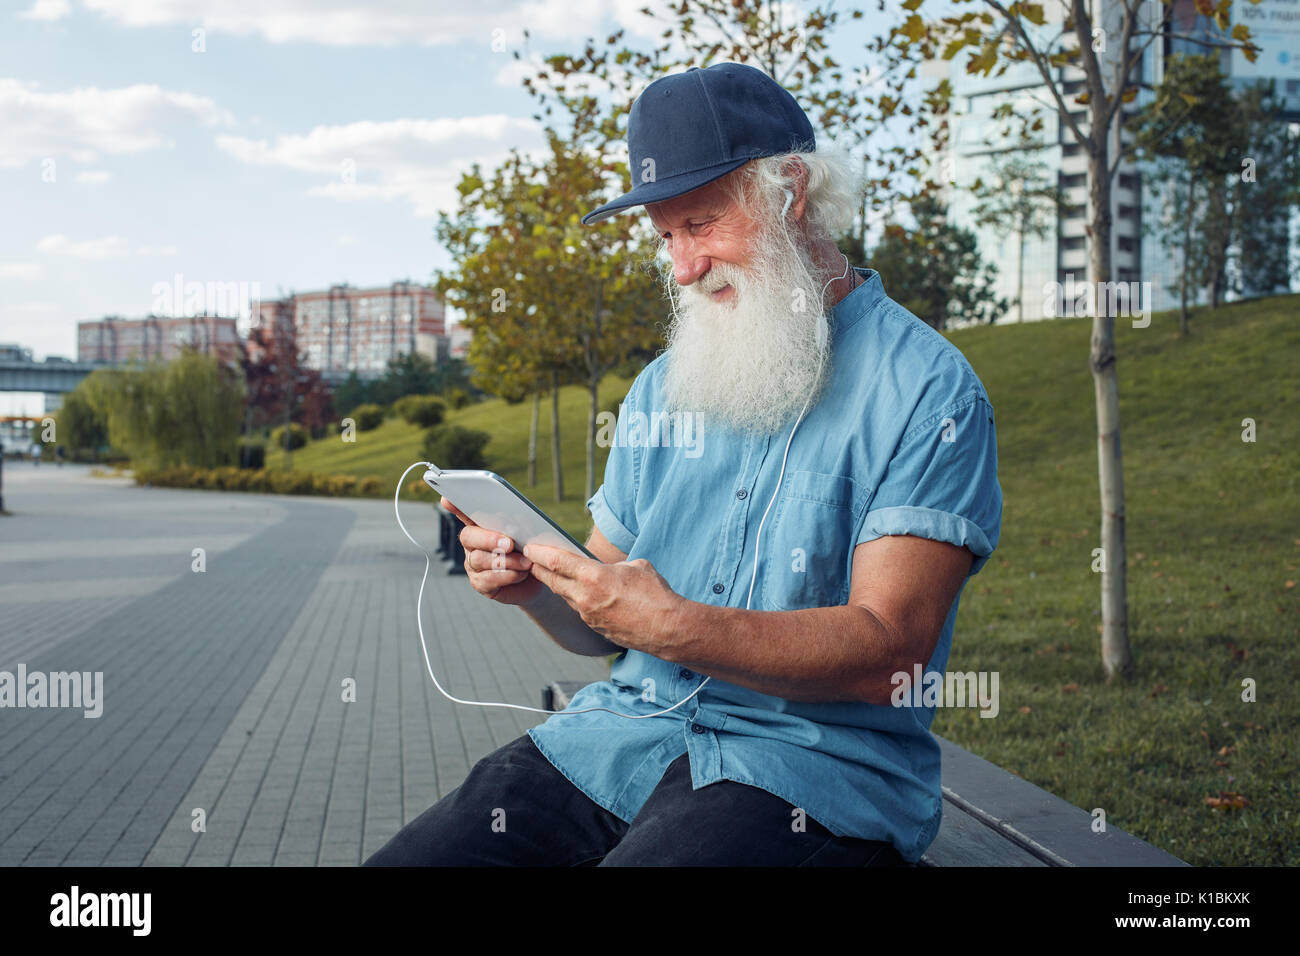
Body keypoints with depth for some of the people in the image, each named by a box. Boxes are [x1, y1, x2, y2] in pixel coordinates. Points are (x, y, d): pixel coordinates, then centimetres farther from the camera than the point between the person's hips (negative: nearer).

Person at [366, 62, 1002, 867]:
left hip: (812, 762, -5)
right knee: (409, 860, -15)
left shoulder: (927, 391, -5)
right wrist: (533, 585, -4)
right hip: (626, 731, 6)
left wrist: (676, 627, -26)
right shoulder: (663, 387, 15)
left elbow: (887, 655, -14)